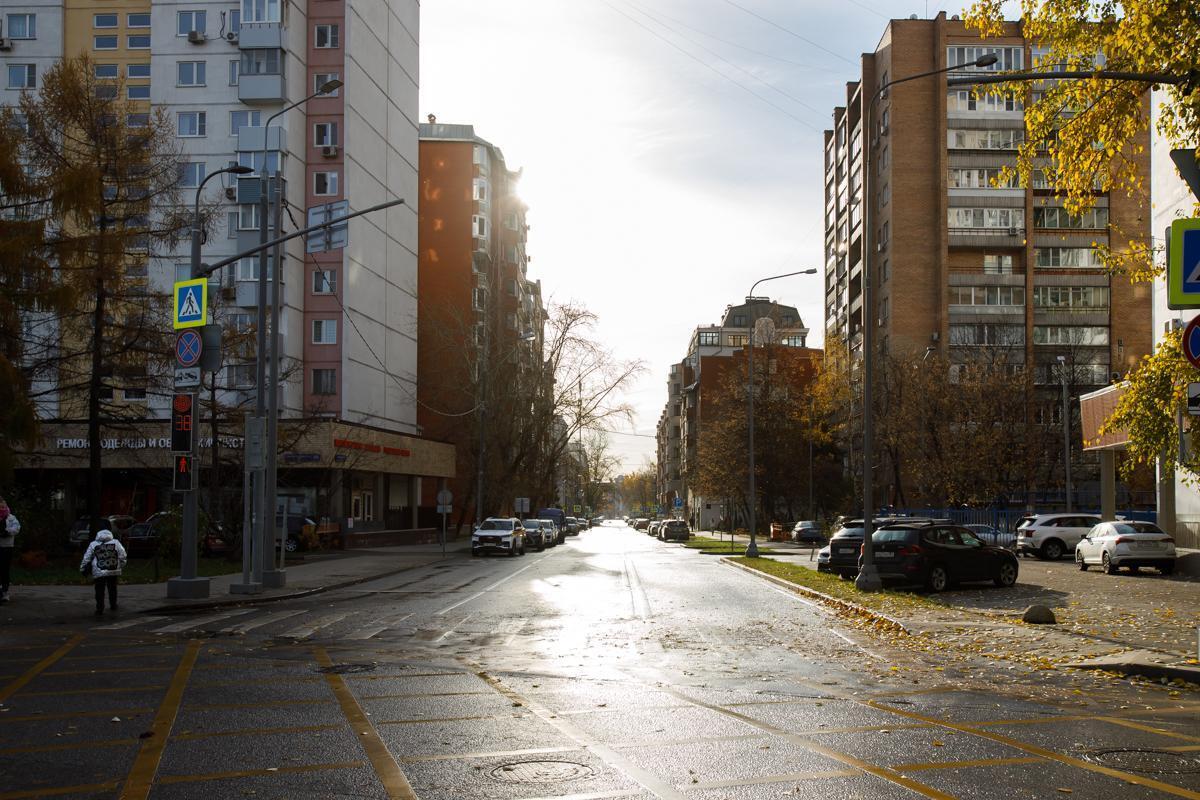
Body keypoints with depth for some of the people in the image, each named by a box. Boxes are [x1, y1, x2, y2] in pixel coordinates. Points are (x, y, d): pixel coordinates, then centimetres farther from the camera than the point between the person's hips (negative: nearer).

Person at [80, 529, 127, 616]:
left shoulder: (93, 545, 7)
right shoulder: (115, 543, 8)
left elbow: (86, 558, 8)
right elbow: (122, 556, 4)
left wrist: (83, 568, 16)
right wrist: (122, 566, 14)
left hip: (99, 573, -2)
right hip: (113, 571, 2)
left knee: (99, 591, 3)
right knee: (112, 589, 18)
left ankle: (100, 609, -1)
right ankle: (113, 606, 29)